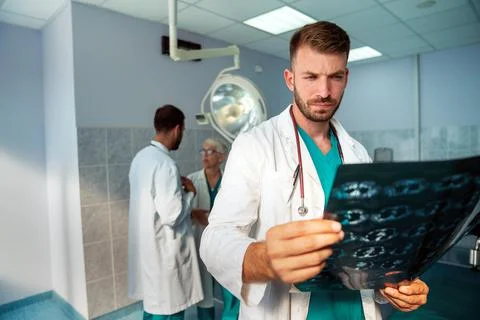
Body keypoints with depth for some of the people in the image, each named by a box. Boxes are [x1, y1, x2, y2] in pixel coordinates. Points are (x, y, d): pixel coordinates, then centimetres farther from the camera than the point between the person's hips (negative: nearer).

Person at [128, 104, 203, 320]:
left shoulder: (140, 157, 5)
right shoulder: (166, 164, -24)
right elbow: (173, 215, -24)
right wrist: (190, 192, -9)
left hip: (146, 248, 9)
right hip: (163, 252, -9)